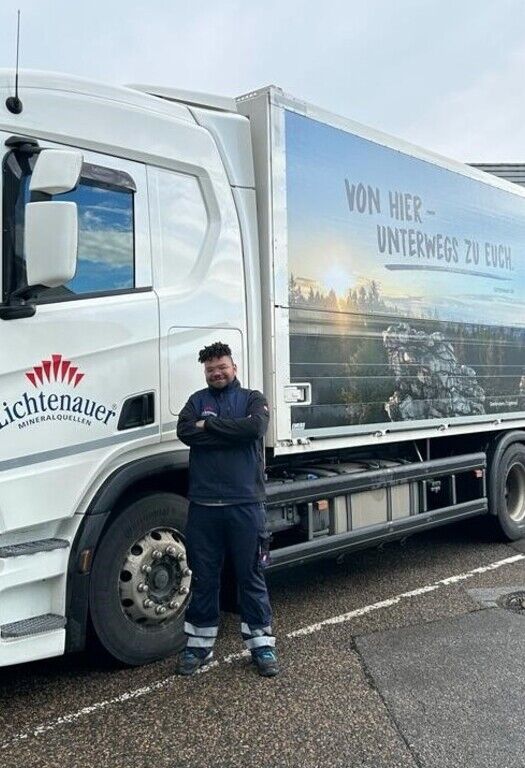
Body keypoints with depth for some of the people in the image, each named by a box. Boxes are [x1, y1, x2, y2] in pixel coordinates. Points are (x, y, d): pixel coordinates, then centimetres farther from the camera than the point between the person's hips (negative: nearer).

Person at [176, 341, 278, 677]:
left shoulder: (253, 398, 8)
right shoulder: (198, 400, 13)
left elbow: (255, 427, -14)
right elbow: (185, 432, -7)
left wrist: (209, 425, -7)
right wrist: (232, 434, -10)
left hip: (245, 503, -2)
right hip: (204, 504, 2)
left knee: (251, 576, 6)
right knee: (204, 577, 10)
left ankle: (262, 644, 18)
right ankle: (199, 644, 24)